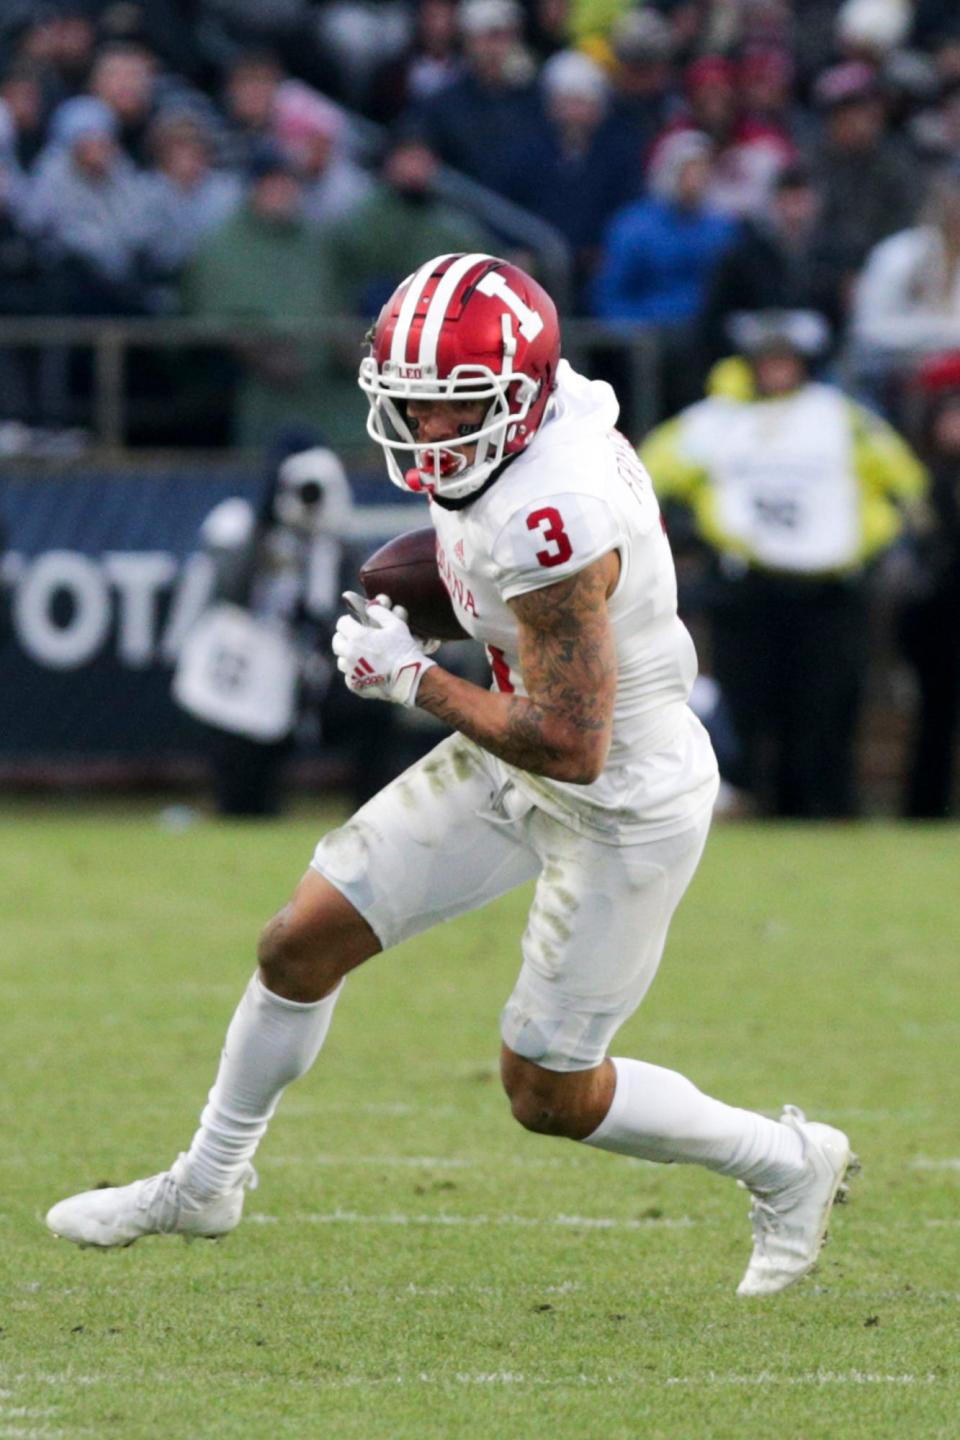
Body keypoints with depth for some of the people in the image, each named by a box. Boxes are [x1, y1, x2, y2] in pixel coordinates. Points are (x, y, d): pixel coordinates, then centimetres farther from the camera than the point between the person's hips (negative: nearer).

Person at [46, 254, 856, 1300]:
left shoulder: (553, 519, -35)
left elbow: (568, 747, -32)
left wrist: (416, 680, -20)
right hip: (510, 771, 9)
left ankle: (787, 1164, 25)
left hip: (622, 808, -9)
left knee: (548, 1095, 3)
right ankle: (205, 1184, 29)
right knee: (302, 943, 8)